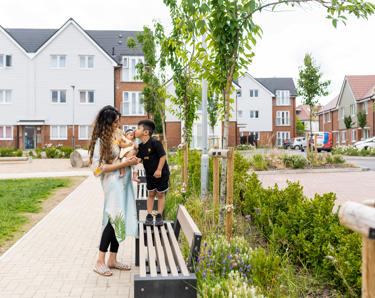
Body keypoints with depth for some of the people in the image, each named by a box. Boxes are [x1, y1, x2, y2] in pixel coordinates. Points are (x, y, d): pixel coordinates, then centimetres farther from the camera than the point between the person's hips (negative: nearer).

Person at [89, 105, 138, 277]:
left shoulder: (118, 134, 10)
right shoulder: (100, 141, -13)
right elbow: (100, 168, -17)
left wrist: (132, 158, 6)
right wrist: (125, 163, -18)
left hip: (124, 182, 8)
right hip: (113, 183, -8)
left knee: (121, 219, 9)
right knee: (114, 218, -14)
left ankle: (112, 259, 19)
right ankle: (100, 262, -3)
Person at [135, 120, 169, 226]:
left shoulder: (155, 143, -22)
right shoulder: (141, 146, 0)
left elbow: (163, 156, -21)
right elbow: (138, 158, -4)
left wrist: (159, 170, -21)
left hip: (161, 173, -6)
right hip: (149, 174, 6)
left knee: (160, 194, 7)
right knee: (151, 194, 12)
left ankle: (159, 216, 17)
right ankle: (149, 215, 17)